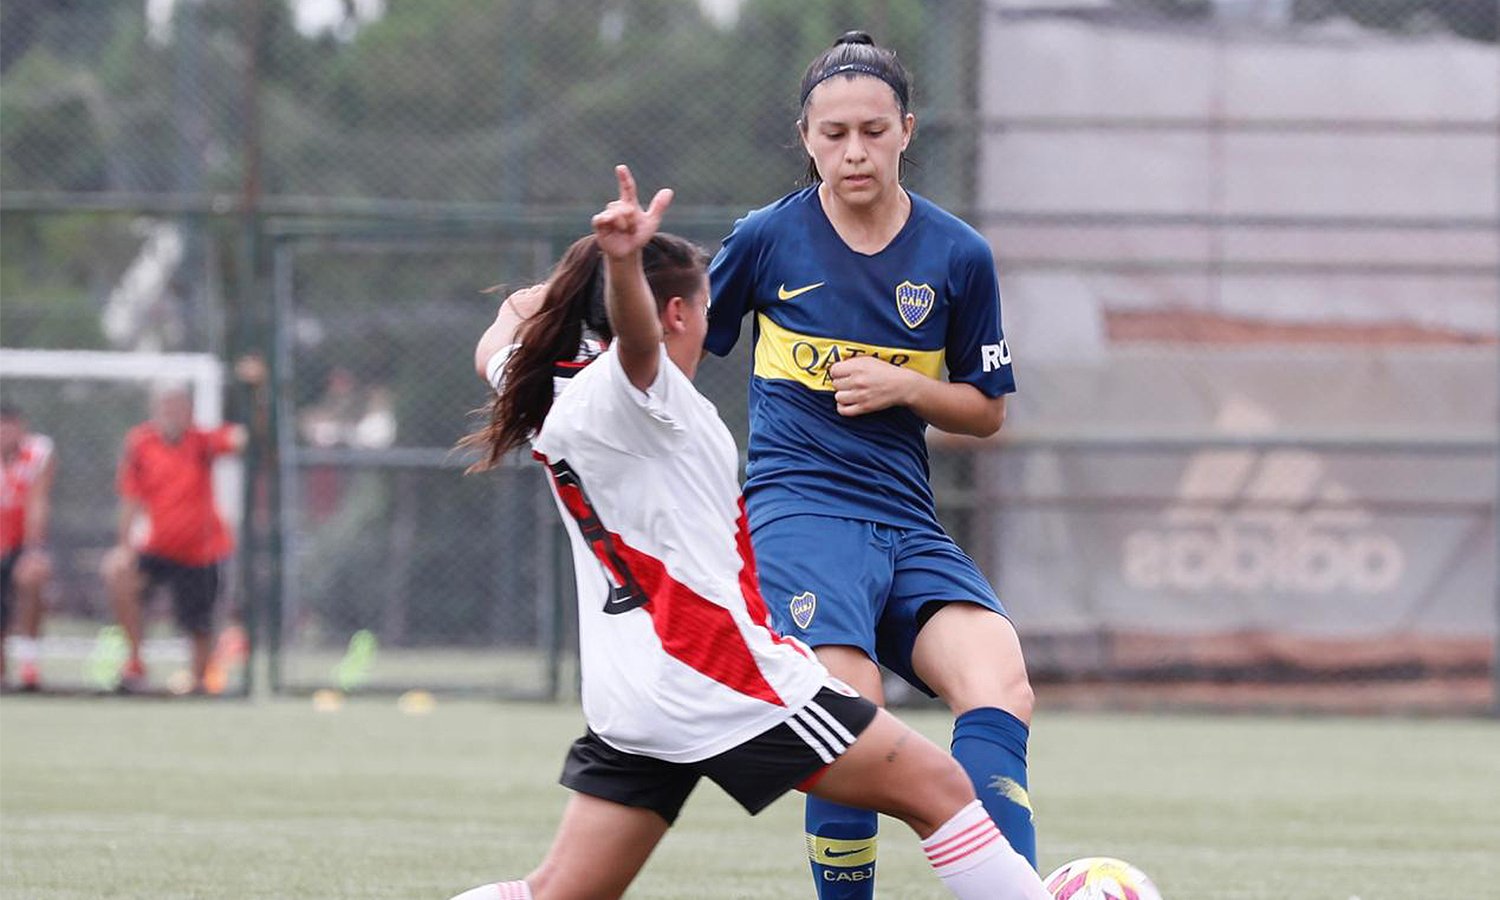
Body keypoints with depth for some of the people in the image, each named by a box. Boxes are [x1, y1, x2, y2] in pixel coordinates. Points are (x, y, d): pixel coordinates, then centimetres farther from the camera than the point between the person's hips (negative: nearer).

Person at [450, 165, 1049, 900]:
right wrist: (623, 262, -53)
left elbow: (496, 351, 37)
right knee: (939, 790, -2)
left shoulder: (548, 396, 14)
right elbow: (636, 334, -33)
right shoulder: (627, 389, -9)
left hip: (623, 695, 9)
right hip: (718, 674, -9)